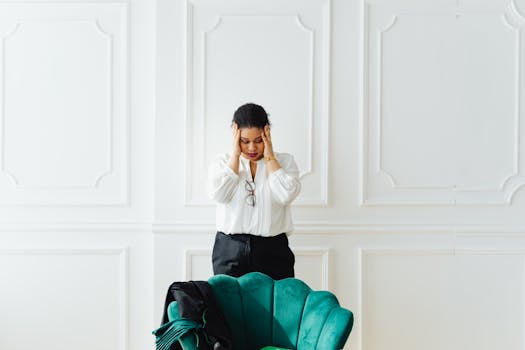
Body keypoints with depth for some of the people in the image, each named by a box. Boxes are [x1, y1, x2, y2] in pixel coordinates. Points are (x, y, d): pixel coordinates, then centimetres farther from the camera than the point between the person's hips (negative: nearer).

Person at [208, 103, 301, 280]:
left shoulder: (284, 161, 7)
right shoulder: (222, 162, 10)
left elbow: (286, 195, -11)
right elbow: (219, 194, -9)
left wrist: (270, 157, -5)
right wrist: (235, 155, -4)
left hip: (273, 251, 0)